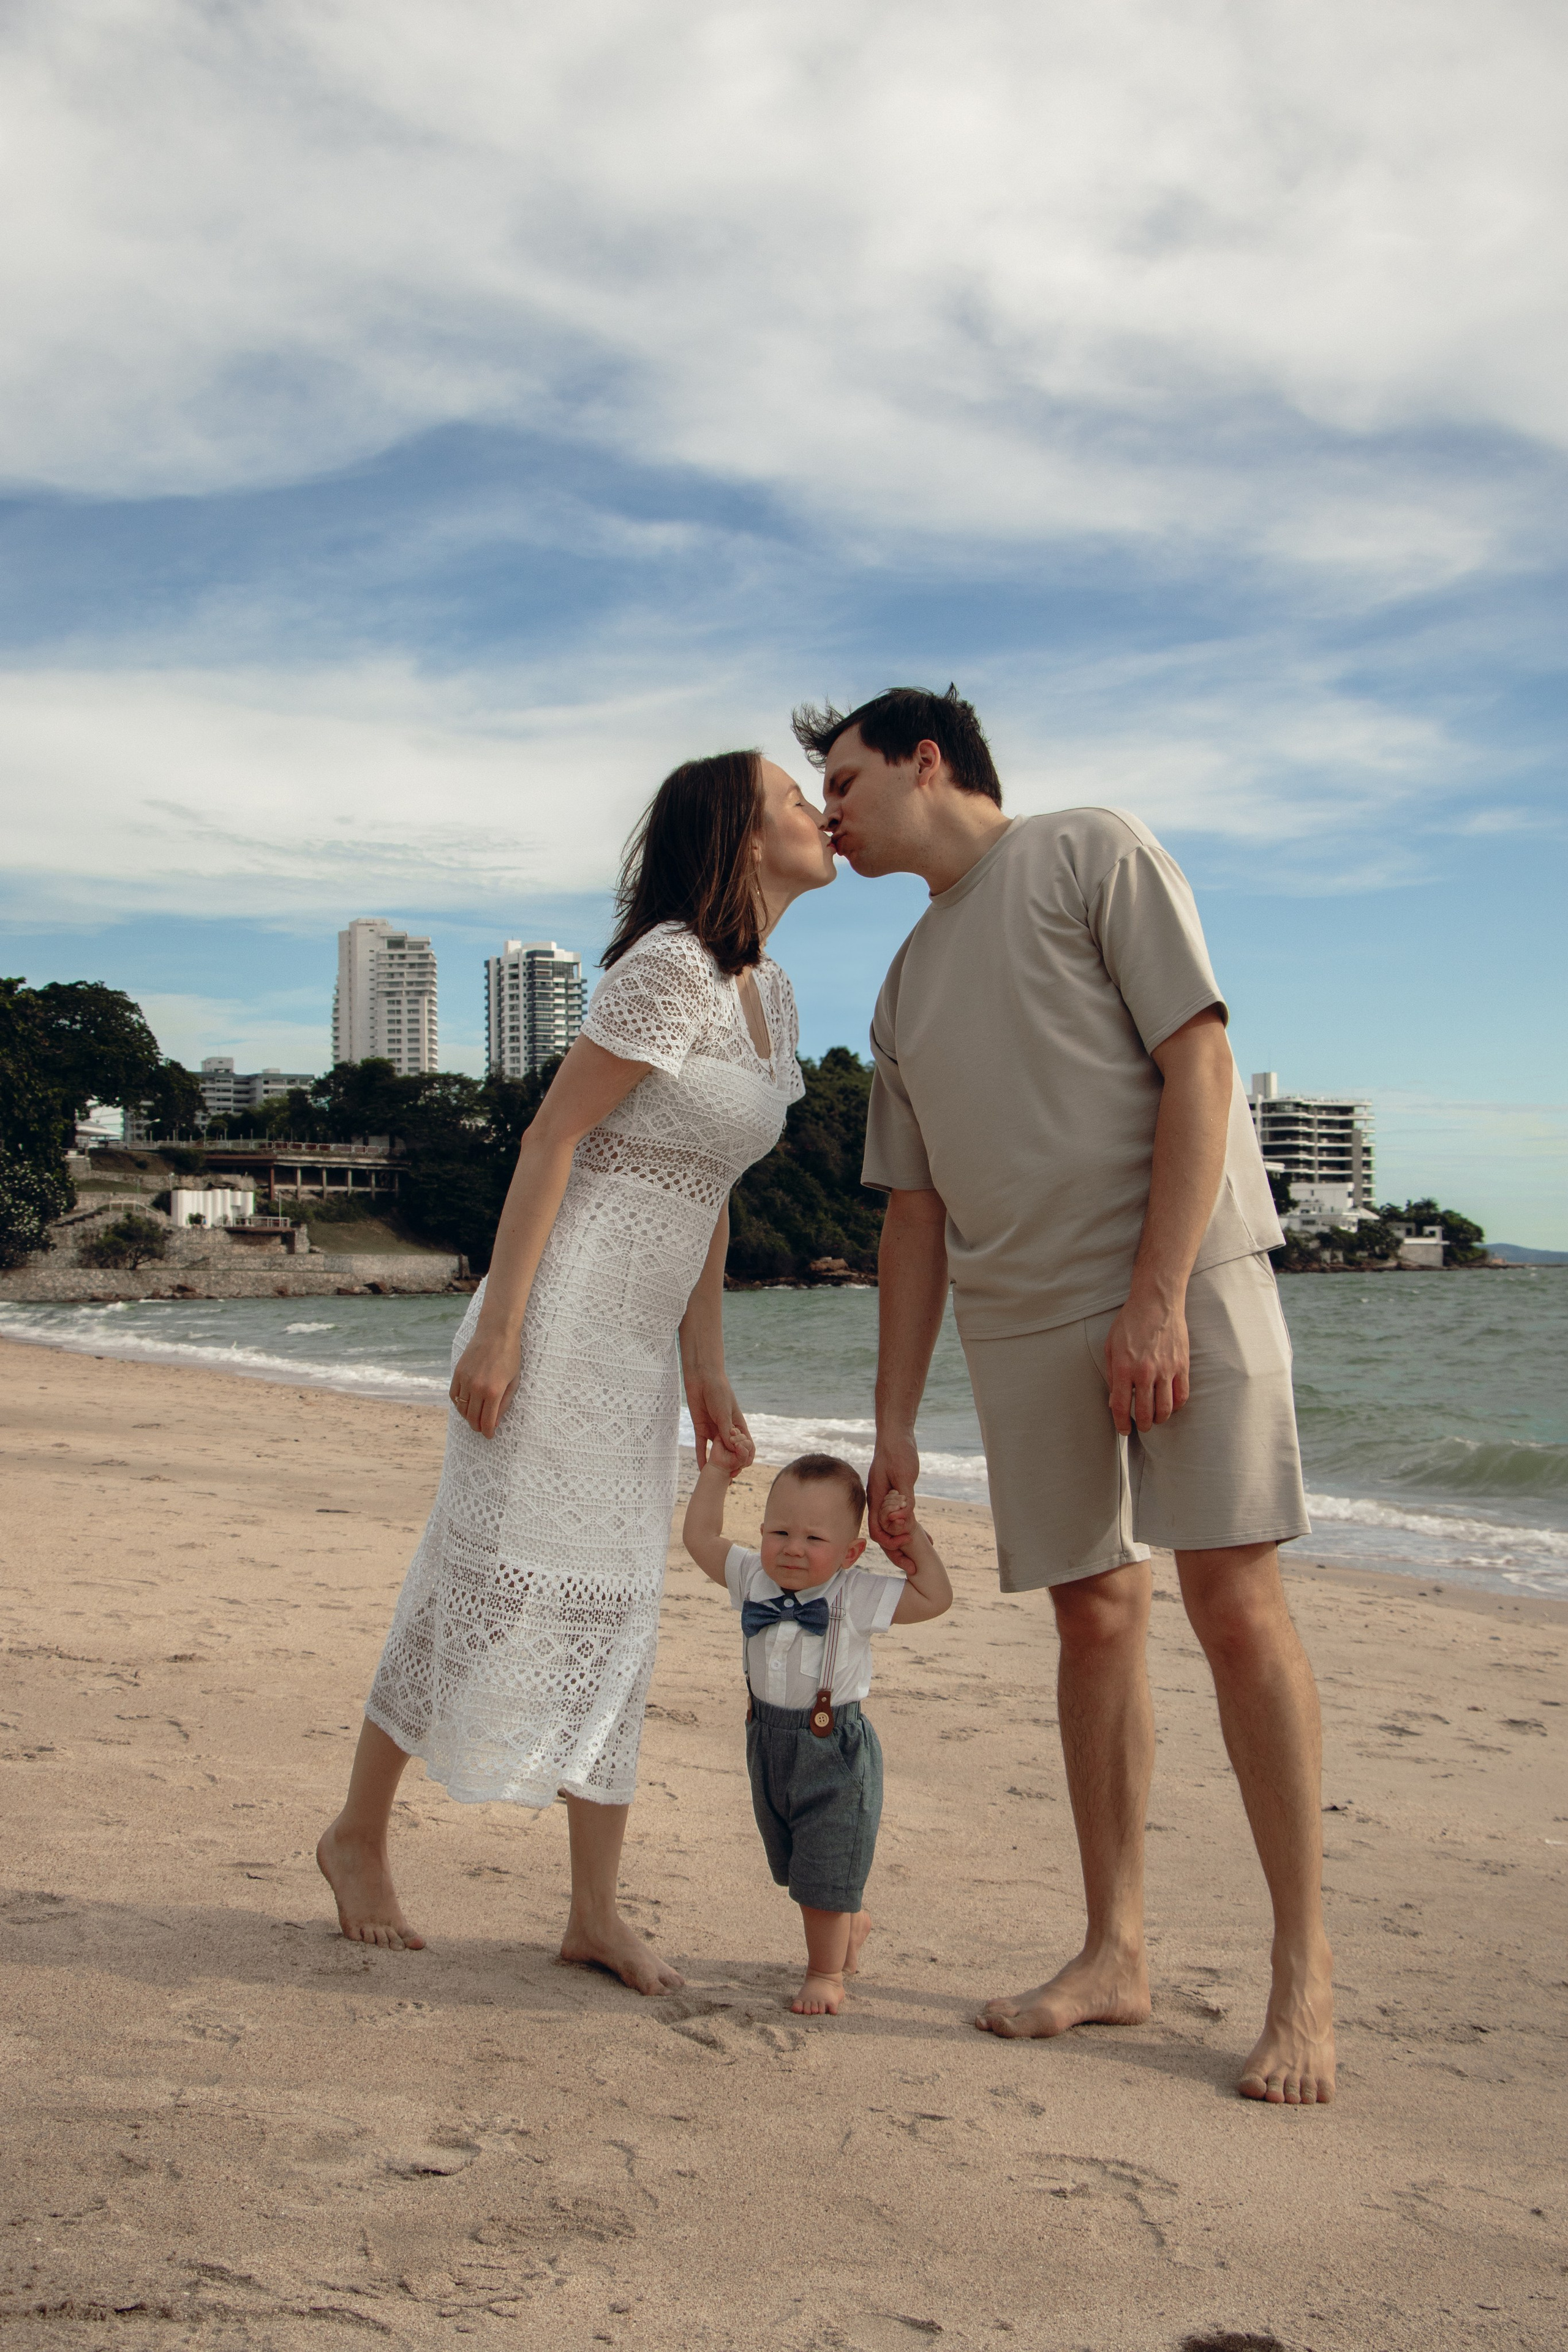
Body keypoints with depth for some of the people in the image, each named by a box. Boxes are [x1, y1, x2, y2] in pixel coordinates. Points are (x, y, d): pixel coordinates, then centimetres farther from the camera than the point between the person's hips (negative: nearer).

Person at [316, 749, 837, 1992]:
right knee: (493, 1575, -1)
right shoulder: (670, 966, -14)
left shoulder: (772, 994, 13)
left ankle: (597, 1909, 15)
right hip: (560, 1311, -8)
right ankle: (359, 1834, 22)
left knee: (616, 1599, 7)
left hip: (640, 1340, 8)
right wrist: (496, 1326, -19)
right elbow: (553, 1134, -15)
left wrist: (708, 1368, 13)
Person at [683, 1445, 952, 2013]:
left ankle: (825, 1973, 20)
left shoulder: (855, 1597, -16)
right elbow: (700, 1537, 3)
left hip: (836, 1750, -5)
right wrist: (717, 1471, 1)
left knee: (826, 1874, 0)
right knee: (795, 1864, 21)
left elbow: (935, 1599, -13)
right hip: (770, 1742, 5)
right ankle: (853, 1920, 48)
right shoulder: (752, 1579, -6)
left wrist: (913, 1541, -17)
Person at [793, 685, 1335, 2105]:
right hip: (1026, 1320, 6)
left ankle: (1306, 1977, 0)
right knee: (1095, 1615, 6)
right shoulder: (908, 988, 20)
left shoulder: (1098, 857, 3)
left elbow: (1199, 1064, -7)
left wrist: (1158, 1295, -16)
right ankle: (1116, 1952, 15)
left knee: (1234, 1599, -9)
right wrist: (894, 1418, 13)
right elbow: (915, 1212, 19)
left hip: (1185, 1279, -5)